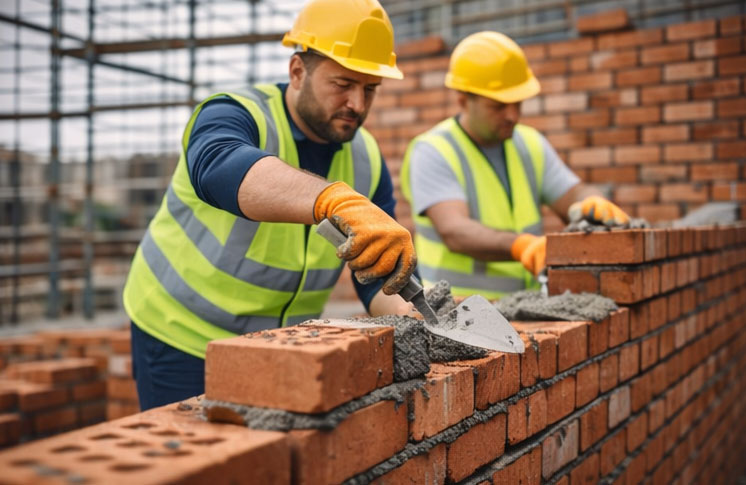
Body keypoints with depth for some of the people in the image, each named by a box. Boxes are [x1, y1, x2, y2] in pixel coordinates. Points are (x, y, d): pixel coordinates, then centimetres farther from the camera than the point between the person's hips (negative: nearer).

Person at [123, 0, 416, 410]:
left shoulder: (367, 162, -4)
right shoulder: (235, 116, -21)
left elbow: (383, 278, -5)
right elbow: (221, 169, -47)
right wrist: (339, 202, -64)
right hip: (183, 338, -4)